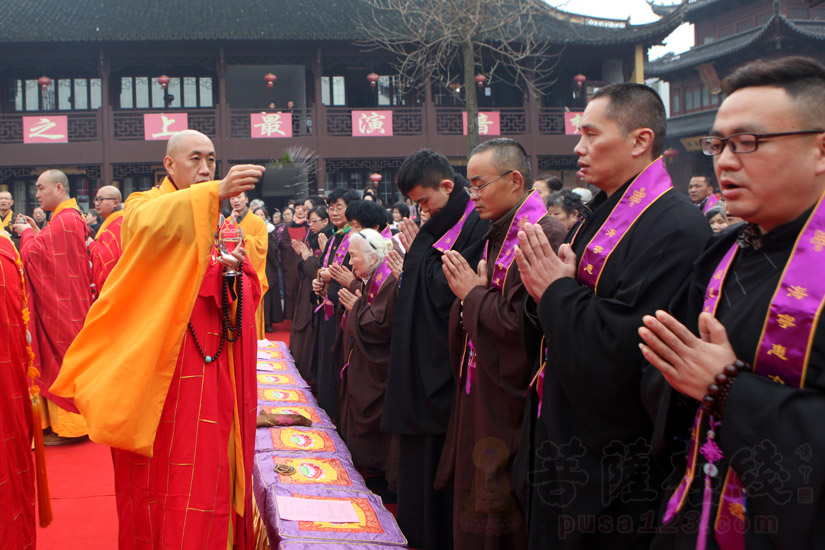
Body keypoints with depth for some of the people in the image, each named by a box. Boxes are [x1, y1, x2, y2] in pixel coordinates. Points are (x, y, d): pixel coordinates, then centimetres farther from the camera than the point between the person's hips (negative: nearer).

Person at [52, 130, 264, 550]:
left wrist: (233, 270, -9)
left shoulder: (217, 219, 19)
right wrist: (215, 192, -41)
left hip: (211, 369, 5)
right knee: (159, 476, -4)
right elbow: (149, 224, -27)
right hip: (159, 366, -5)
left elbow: (249, 296, 15)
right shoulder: (146, 205, 2)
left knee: (207, 475, 5)